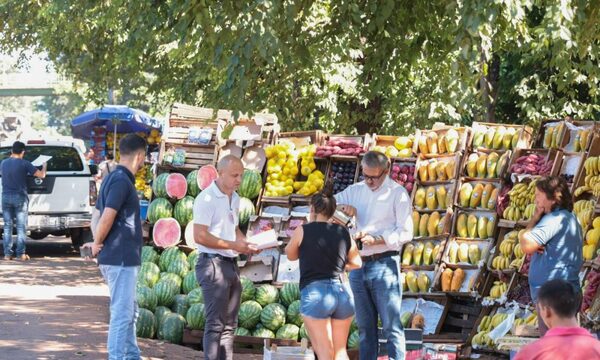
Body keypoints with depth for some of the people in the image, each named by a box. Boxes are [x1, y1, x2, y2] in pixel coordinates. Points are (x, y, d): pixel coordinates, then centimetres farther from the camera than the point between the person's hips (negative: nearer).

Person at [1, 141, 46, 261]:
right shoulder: (24, 164, -8)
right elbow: (41, 175, -7)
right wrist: (44, 167, 15)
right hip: (20, 197, -3)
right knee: (21, 227, 0)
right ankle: (21, 254, -3)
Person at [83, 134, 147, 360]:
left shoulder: (113, 178, 14)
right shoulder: (122, 181, -16)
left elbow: (97, 216, 16)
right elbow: (107, 217, -23)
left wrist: (97, 242, 3)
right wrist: (98, 244, -9)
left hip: (122, 258, 10)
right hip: (121, 258, -10)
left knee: (129, 311, 18)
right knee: (122, 314, -5)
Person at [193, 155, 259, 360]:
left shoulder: (234, 199, 14)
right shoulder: (207, 198, -12)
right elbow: (200, 236, -18)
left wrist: (246, 243, 7)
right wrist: (234, 245, -18)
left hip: (231, 264, 9)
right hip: (213, 263, -9)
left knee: (229, 324, 10)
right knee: (215, 324, -9)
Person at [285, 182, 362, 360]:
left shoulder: (303, 231, 0)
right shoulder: (343, 233, 9)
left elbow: (291, 255, 18)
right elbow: (357, 263, 22)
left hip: (315, 293, -4)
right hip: (342, 292, 4)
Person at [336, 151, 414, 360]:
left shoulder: (397, 193, -3)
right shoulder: (356, 190, 12)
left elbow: (405, 233, -8)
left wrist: (375, 239, -19)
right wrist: (341, 207, -6)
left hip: (384, 264, -5)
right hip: (358, 265, 5)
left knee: (391, 325, -6)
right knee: (365, 327, 10)